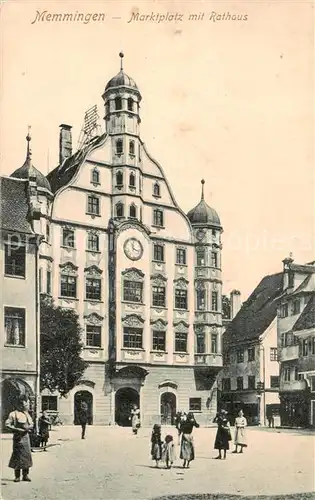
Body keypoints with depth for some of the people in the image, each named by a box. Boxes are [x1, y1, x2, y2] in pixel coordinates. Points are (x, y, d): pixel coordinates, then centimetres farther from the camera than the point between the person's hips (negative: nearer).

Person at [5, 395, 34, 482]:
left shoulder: (27, 414, 14)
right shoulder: (13, 414, -4)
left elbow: (31, 424, 16)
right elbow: (7, 424, -8)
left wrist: (28, 427, -7)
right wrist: (16, 429, -18)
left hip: (26, 436, 5)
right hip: (18, 437, -5)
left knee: (26, 455, 4)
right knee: (17, 455, -6)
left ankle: (25, 475, 12)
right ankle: (17, 476, 1)